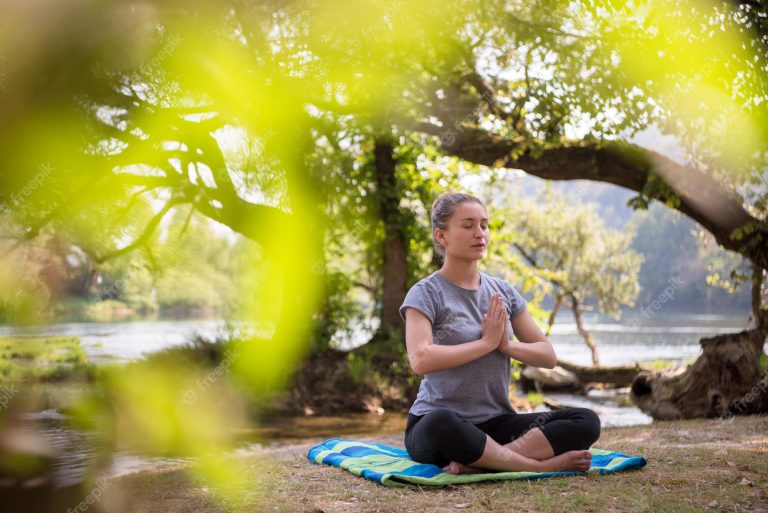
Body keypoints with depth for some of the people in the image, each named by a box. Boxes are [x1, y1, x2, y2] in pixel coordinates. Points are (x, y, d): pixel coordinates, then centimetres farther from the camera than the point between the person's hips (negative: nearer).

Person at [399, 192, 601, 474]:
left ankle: (478, 461, -27)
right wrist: (487, 342, -13)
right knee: (441, 424, -42)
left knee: (586, 421, -17)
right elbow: (420, 360, -20)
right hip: (434, 428, -5)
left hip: (495, 422, 5)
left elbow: (548, 356, 11)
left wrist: (506, 345, -8)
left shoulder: (503, 292, 13)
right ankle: (543, 465, -25)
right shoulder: (426, 293, -3)